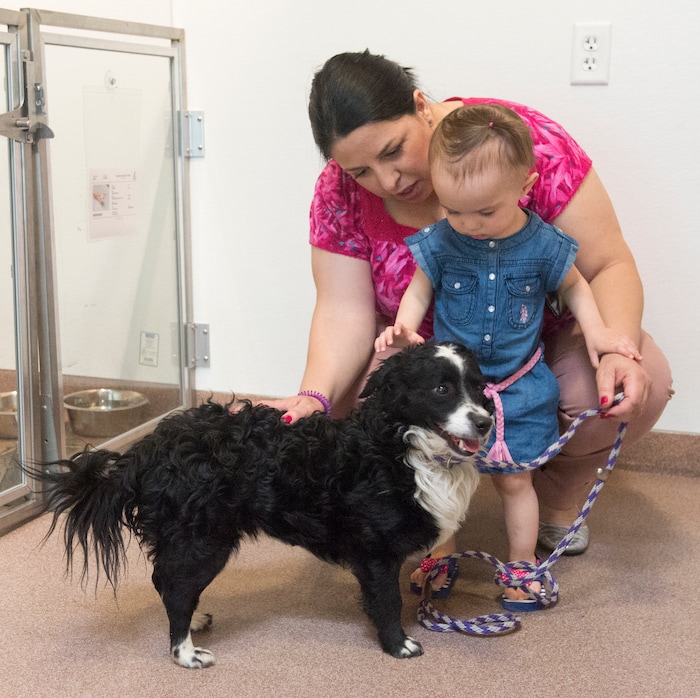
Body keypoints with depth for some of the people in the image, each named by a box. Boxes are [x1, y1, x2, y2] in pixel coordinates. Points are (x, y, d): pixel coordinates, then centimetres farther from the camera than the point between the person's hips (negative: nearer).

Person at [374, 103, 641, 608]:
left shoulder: (544, 244, -13)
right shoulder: (440, 242, -12)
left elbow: (575, 286, 5)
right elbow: (420, 289, 2)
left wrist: (597, 331, -7)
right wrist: (403, 327, -16)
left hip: (519, 386, -1)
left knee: (515, 479, 9)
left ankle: (523, 563, 29)